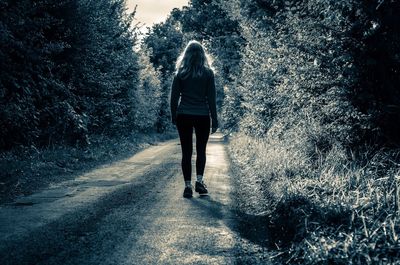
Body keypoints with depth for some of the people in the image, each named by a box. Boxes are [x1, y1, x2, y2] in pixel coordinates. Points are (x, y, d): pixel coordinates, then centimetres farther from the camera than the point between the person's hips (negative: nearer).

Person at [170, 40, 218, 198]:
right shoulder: (208, 73, -1)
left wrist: (174, 117, 12)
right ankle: (199, 181, 3)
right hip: (202, 116, 0)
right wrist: (214, 119, 3)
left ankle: (188, 186, 3)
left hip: (183, 116, 0)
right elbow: (211, 98, -1)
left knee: (186, 152, 4)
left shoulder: (180, 73, 1)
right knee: (201, 150, 14)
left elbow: (174, 97, 2)